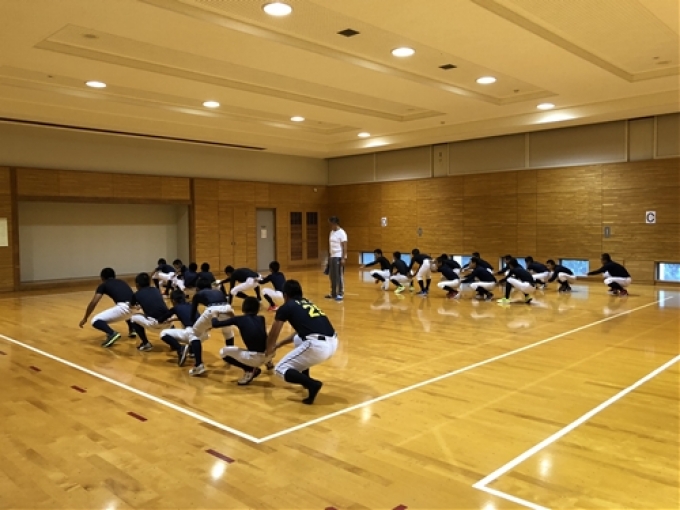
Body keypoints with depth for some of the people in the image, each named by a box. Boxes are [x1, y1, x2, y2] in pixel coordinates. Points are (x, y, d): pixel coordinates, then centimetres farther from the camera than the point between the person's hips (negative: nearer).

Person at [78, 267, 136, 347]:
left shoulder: (103, 285, 18)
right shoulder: (122, 282, 33)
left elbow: (93, 303, 11)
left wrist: (85, 319, 22)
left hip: (123, 307, -6)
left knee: (95, 321, 6)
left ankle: (112, 334, -17)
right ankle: (132, 330, 28)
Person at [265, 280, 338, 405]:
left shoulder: (285, 307, 9)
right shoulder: (308, 303, 28)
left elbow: (273, 334, 20)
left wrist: (269, 350, 41)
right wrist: (278, 345, 49)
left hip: (317, 346, -8)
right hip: (333, 343, 8)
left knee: (280, 370, 10)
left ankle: (312, 384, -12)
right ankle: (305, 378, 33)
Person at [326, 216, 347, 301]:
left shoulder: (342, 233, -12)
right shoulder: (332, 232, 13)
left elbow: (344, 246, -15)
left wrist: (344, 258, -20)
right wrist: (329, 256, 16)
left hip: (339, 257, -8)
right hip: (332, 257, 8)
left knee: (339, 276, -4)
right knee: (332, 276, 11)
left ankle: (340, 294, 1)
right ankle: (333, 293, 20)